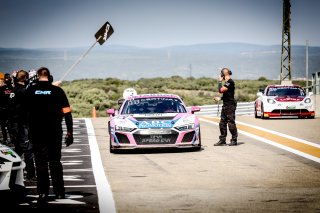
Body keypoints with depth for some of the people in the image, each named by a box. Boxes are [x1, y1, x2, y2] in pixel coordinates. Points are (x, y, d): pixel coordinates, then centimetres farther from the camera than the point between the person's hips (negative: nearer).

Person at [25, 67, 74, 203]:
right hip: (55, 133, 0)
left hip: (36, 133, 0)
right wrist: (69, 132, 1)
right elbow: (67, 113, -6)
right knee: (55, 161, 13)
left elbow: (25, 111, 1)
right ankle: (59, 192, 14)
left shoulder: (30, 91, -3)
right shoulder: (57, 91, -5)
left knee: (40, 163, 7)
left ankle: (42, 193, 4)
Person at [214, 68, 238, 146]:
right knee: (222, 123, 10)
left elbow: (221, 90, -20)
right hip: (225, 105, 10)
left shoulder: (230, 82, -14)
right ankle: (222, 140, 14)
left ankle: (234, 140, 1)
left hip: (230, 105, -10)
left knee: (231, 123, -6)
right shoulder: (227, 82, 17)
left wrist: (220, 82, -9)